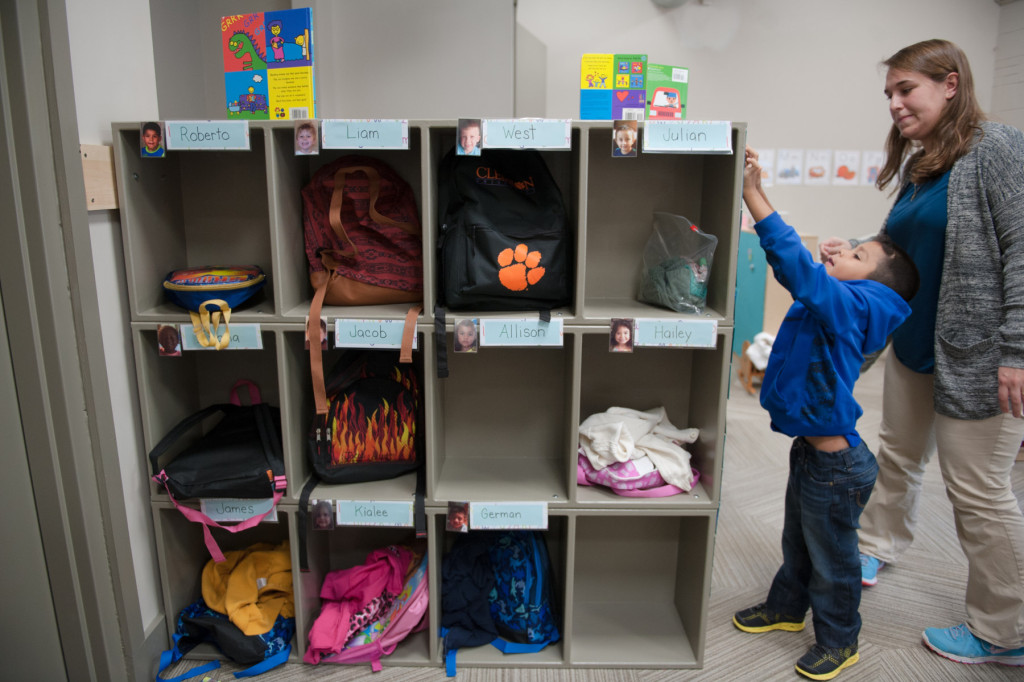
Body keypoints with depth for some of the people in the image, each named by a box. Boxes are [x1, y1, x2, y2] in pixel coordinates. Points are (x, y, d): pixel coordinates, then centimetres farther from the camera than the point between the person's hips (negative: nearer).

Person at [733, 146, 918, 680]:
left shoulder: (853, 305, -22)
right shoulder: (829, 304, 3)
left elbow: (798, 265, -35)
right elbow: (795, 266, 4)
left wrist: (753, 194, -35)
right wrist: (752, 192, -4)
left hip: (836, 465, -9)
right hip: (810, 450, 9)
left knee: (831, 556, 12)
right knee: (796, 541, 26)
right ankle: (787, 608, 47)